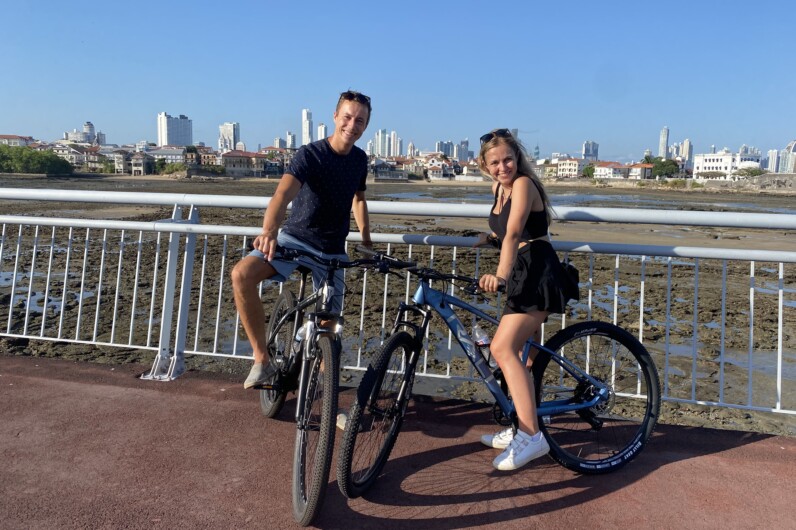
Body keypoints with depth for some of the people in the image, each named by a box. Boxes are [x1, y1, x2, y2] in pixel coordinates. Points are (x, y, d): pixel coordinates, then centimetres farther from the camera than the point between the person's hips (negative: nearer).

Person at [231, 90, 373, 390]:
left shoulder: (360, 159, 2)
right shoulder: (310, 154, -16)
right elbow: (283, 193, -33)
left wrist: (366, 238, 14)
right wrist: (269, 232, -52)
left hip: (332, 251, 4)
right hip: (295, 238, -3)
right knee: (242, 274, -29)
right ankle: (262, 360, -20)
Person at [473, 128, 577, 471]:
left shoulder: (523, 183, -11)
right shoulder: (498, 188, 15)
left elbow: (514, 233, -26)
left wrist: (500, 275, -37)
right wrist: (486, 238, 7)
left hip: (539, 273, -10)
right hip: (523, 275, 10)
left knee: (502, 348, -20)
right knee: (517, 351, 15)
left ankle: (531, 436, -20)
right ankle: (521, 429, 27)